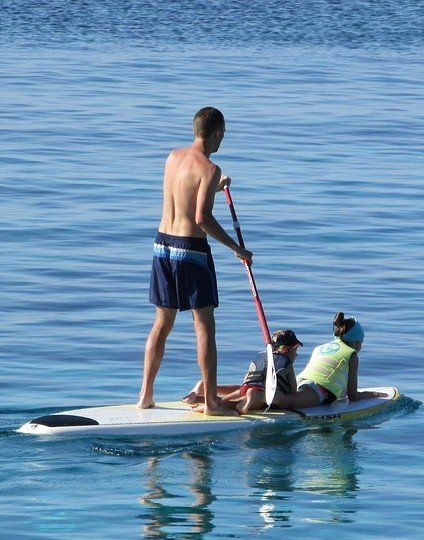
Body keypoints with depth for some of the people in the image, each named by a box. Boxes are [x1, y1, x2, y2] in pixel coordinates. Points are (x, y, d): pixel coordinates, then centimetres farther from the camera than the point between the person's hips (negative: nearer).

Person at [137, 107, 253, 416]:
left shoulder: (173, 157, 8)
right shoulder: (209, 169, -15)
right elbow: (203, 217, -23)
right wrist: (236, 248, -15)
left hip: (163, 244, 7)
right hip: (191, 250, -7)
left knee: (163, 323, 15)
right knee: (205, 325, 0)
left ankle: (146, 395, 15)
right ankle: (212, 401, 0)